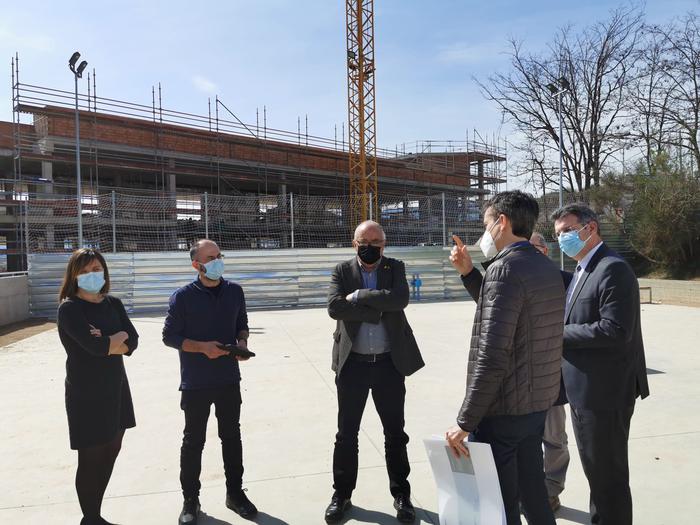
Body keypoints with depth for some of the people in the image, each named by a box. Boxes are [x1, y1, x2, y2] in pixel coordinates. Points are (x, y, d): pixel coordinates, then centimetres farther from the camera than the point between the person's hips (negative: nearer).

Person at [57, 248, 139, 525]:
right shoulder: (69, 308, -13)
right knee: (90, 458, 4)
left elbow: (132, 343, -4)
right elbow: (94, 345, -26)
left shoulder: (113, 304, 5)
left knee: (111, 450, 15)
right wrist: (118, 337, -10)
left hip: (116, 386, 7)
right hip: (86, 391, -6)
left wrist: (106, 342, -20)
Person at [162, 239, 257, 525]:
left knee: (232, 437, 14)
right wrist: (202, 347, -20)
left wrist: (242, 342, -8)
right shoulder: (183, 296, -10)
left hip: (229, 379, 4)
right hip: (195, 382, -3)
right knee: (193, 441, 10)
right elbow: (170, 335, -8)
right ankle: (190, 499, 28)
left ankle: (235, 493, 31)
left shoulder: (234, 291, 1)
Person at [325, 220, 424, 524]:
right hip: (352, 363, 0)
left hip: (390, 363, 0)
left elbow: (400, 299, -18)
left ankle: (401, 493, 30)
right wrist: (378, 308, -18)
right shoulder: (342, 271, 1)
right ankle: (342, 494, 29)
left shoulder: (395, 268, 2)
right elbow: (334, 307, -16)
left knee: (395, 432, 12)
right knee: (346, 433, 12)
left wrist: (359, 296, -16)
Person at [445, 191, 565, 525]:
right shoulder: (547, 268, 9)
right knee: (533, 493, 22)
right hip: (537, 402, 9)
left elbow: (492, 356, -26)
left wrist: (465, 423, -20)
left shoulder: (505, 268, -19)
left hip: (502, 409, -9)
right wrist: (468, 273, 13)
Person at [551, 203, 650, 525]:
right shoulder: (583, 270, 13)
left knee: (608, 474, 5)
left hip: (604, 391, -10)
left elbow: (615, 330, -26)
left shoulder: (613, 269, -18)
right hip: (585, 390, 10)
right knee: (596, 470, 23)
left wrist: (558, 333, -18)